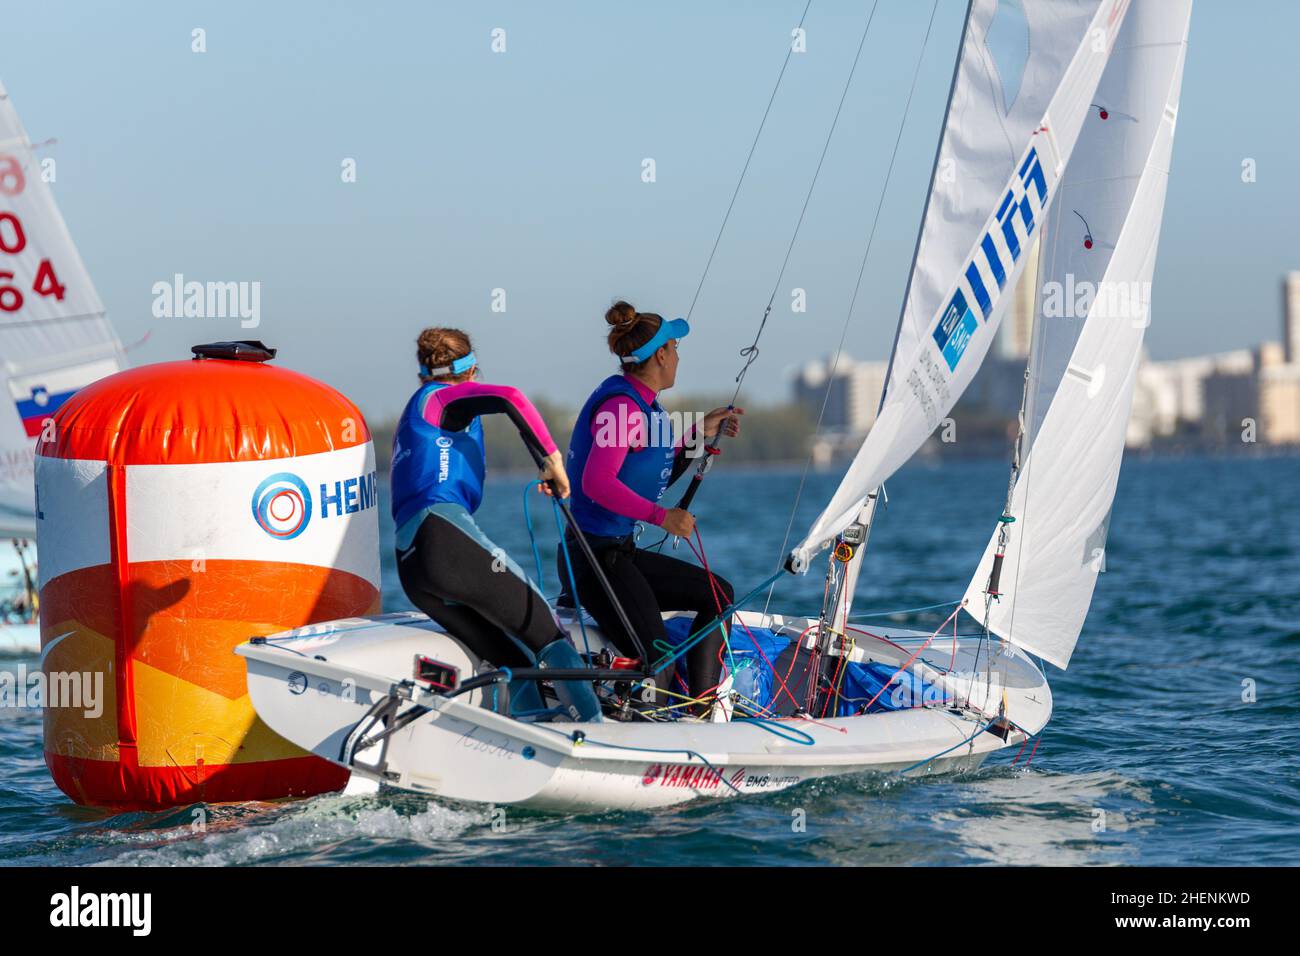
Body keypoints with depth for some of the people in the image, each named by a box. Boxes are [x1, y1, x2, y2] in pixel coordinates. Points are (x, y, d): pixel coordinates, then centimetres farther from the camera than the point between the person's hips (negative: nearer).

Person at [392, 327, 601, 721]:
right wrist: (552, 458, -7)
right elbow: (509, 398, -14)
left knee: (516, 663, 8)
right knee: (547, 633, -8)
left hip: (409, 565, 8)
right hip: (445, 536, -8)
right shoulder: (448, 396, 7)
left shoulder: (409, 422, 32)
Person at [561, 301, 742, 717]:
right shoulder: (621, 405, -17)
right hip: (594, 556, -11)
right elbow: (597, 483, -29)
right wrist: (662, 516, -32)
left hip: (620, 552, 11)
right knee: (658, 663, -20)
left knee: (717, 593, 16)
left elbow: (655, 478, 27)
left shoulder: (642, 403, 13)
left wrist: (699, 434, 23)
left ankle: (699, 710, 12)